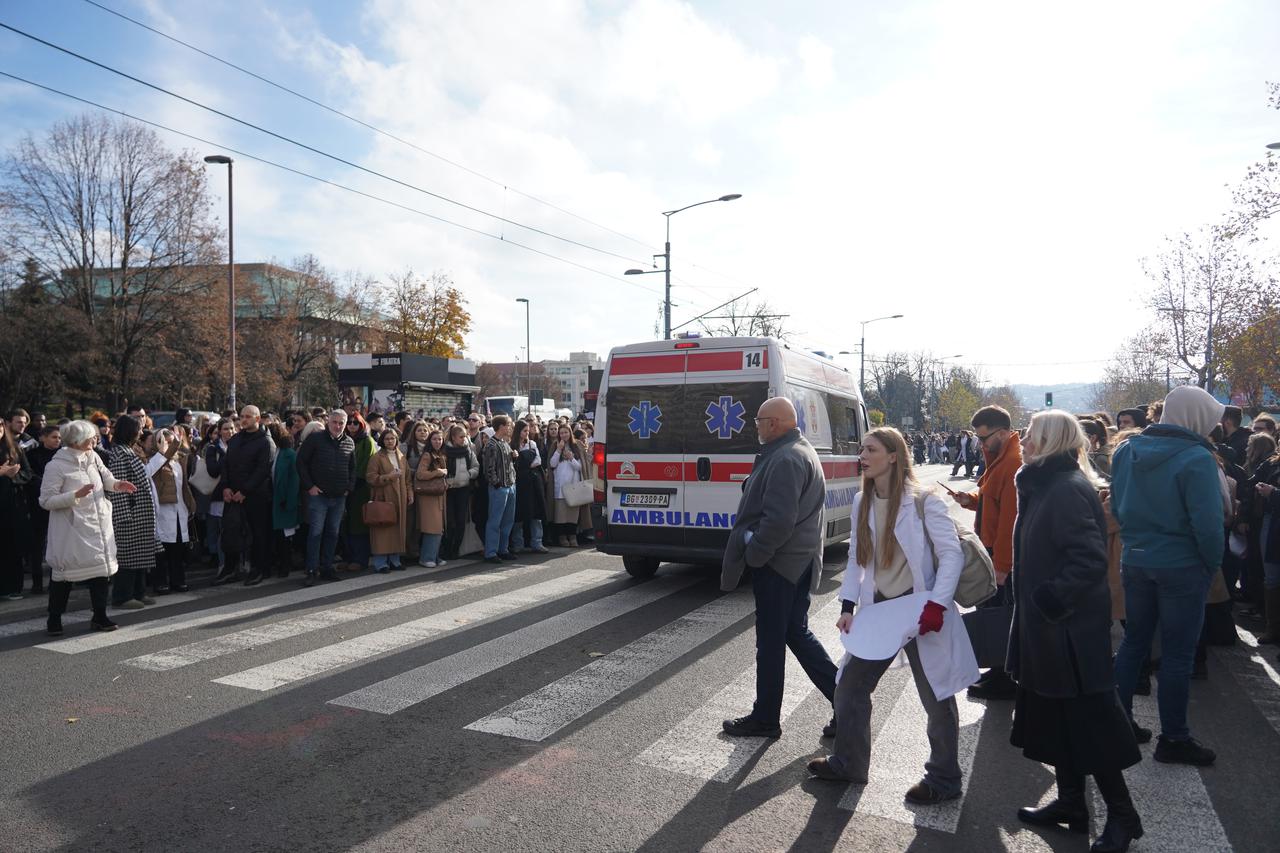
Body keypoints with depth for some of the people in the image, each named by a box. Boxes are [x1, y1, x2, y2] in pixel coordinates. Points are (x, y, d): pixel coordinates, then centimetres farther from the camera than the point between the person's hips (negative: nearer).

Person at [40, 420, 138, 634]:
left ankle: (100, 617, 19)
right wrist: (76, 495, -24)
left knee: (102, 567, 8)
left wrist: (116, 484, -1)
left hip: (98, 525, 6)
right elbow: (46, 500, -14)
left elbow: (105, 478, 20)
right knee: (63, 574, 3)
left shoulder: (92, 457, 4)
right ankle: (54, 620, 20)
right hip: (71, 529, -6)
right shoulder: (56, 466, -13)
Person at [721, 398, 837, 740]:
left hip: (778, 563, -10)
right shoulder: (800, 451, 14)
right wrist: (756, 548, 15)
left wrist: (753, 554, -16)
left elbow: (779, 520, -27)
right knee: (797, 633, 17)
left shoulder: (785, 460, -21)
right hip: (798, 562, 10)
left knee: (770, 641, 3)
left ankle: (765, 719, 17)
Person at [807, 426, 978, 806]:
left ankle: (944, 778, 27)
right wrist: (848, 607, 0)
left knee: (936, 696, 8)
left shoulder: (923, 501, -14)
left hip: (919, 611, -6)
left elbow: (952, 554, -14)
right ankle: (848, 762, 29)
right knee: (850, 685, 10)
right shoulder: (861, 502, 5)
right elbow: (856, 559, 8)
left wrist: (936, 605, -23)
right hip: (877, 608, 6)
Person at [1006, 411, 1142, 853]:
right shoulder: (1043, 486, 11)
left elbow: (1090, 560, -28)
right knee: (1055, 719, 18)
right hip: (1046, 625, 10)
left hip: (1072, 630, -10)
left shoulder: (1068, 489, -20)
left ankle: (1122, 817, 19)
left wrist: (1049, 600, -23)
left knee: (1088, 723, 3)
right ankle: (1070, 804, 32)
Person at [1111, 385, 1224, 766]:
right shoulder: (1196, 459, -18)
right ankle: (1173, 740, 16)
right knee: (1177, 654, 5)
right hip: (1181, 567, -6)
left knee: (1133, 641, 17)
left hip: (1135, 562, 6)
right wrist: (1213, 564, -5)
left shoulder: (1126, 451, 2)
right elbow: (1208, 523, -19)